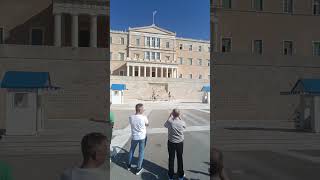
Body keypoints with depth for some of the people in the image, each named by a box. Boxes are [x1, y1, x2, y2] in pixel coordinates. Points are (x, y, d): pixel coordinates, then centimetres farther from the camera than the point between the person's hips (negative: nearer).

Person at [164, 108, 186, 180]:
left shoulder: (170, 122, -21)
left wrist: (170, 117, 1)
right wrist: (179, 118, 3)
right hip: (180, 142, 1)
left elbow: (165, 125, 1)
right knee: (180, 158, 16)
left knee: (171, 158, 14)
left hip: (171, 142, -1)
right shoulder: (182, 122, -16)